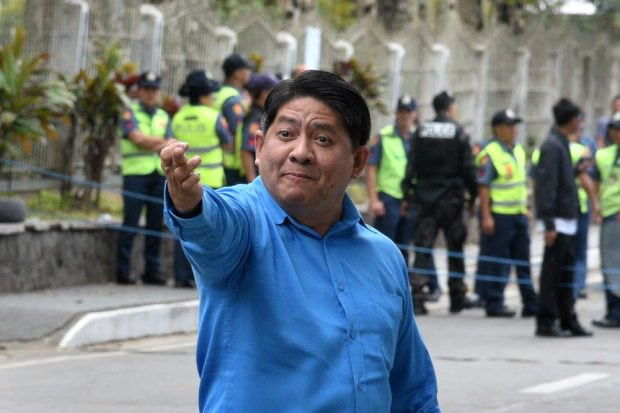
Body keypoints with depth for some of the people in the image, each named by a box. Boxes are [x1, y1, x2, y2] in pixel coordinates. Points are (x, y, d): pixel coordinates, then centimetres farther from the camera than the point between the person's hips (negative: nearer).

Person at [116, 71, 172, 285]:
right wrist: (161, 141, -5)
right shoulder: (130, 113, 2)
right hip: (135, 173, -5)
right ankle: (123, 271, -4)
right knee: (130, 223, -6)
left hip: (159, 174, 5)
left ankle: (151, 270, 10)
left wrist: (156, 145, -12)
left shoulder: (163, 117, 17)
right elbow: (137, 137, -12)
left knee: (155, 225, 5)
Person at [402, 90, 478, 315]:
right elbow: (467, 168, -4)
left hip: (424, 197, 2)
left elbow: (411, 165, 2)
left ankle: (417, 297, -9)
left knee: (422, 248, 1)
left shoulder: (421, 131, 4)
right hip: (451, 199, -2)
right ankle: (457, 298, 13)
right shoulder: (458, 133, -4)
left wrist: (407, 195, 8)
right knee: (455, 248, 8)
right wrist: (473, 197, 4)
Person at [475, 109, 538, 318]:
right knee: (496, 263, -2)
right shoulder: (490, 154, -11)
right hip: (498, 215, -8)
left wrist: (526, 209, 18)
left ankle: (530, 304, 15)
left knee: (523, 261, 10)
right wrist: (486, 216, -18)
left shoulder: (519, 151, 13)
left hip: (519, 214, 8)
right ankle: (494, 304, 3)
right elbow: (483, 187, -14)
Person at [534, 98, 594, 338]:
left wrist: (576, 172, 13)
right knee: (552, 273, -4)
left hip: (566, 220, 10)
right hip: (557, 221, -10)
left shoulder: (561, 144, 14)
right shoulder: (552, 146, -15)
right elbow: (547, 185, -20)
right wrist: (549, 224, -22)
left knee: (566, 271, 13)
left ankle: (567, 320, 19)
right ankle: (546, 322, 1)